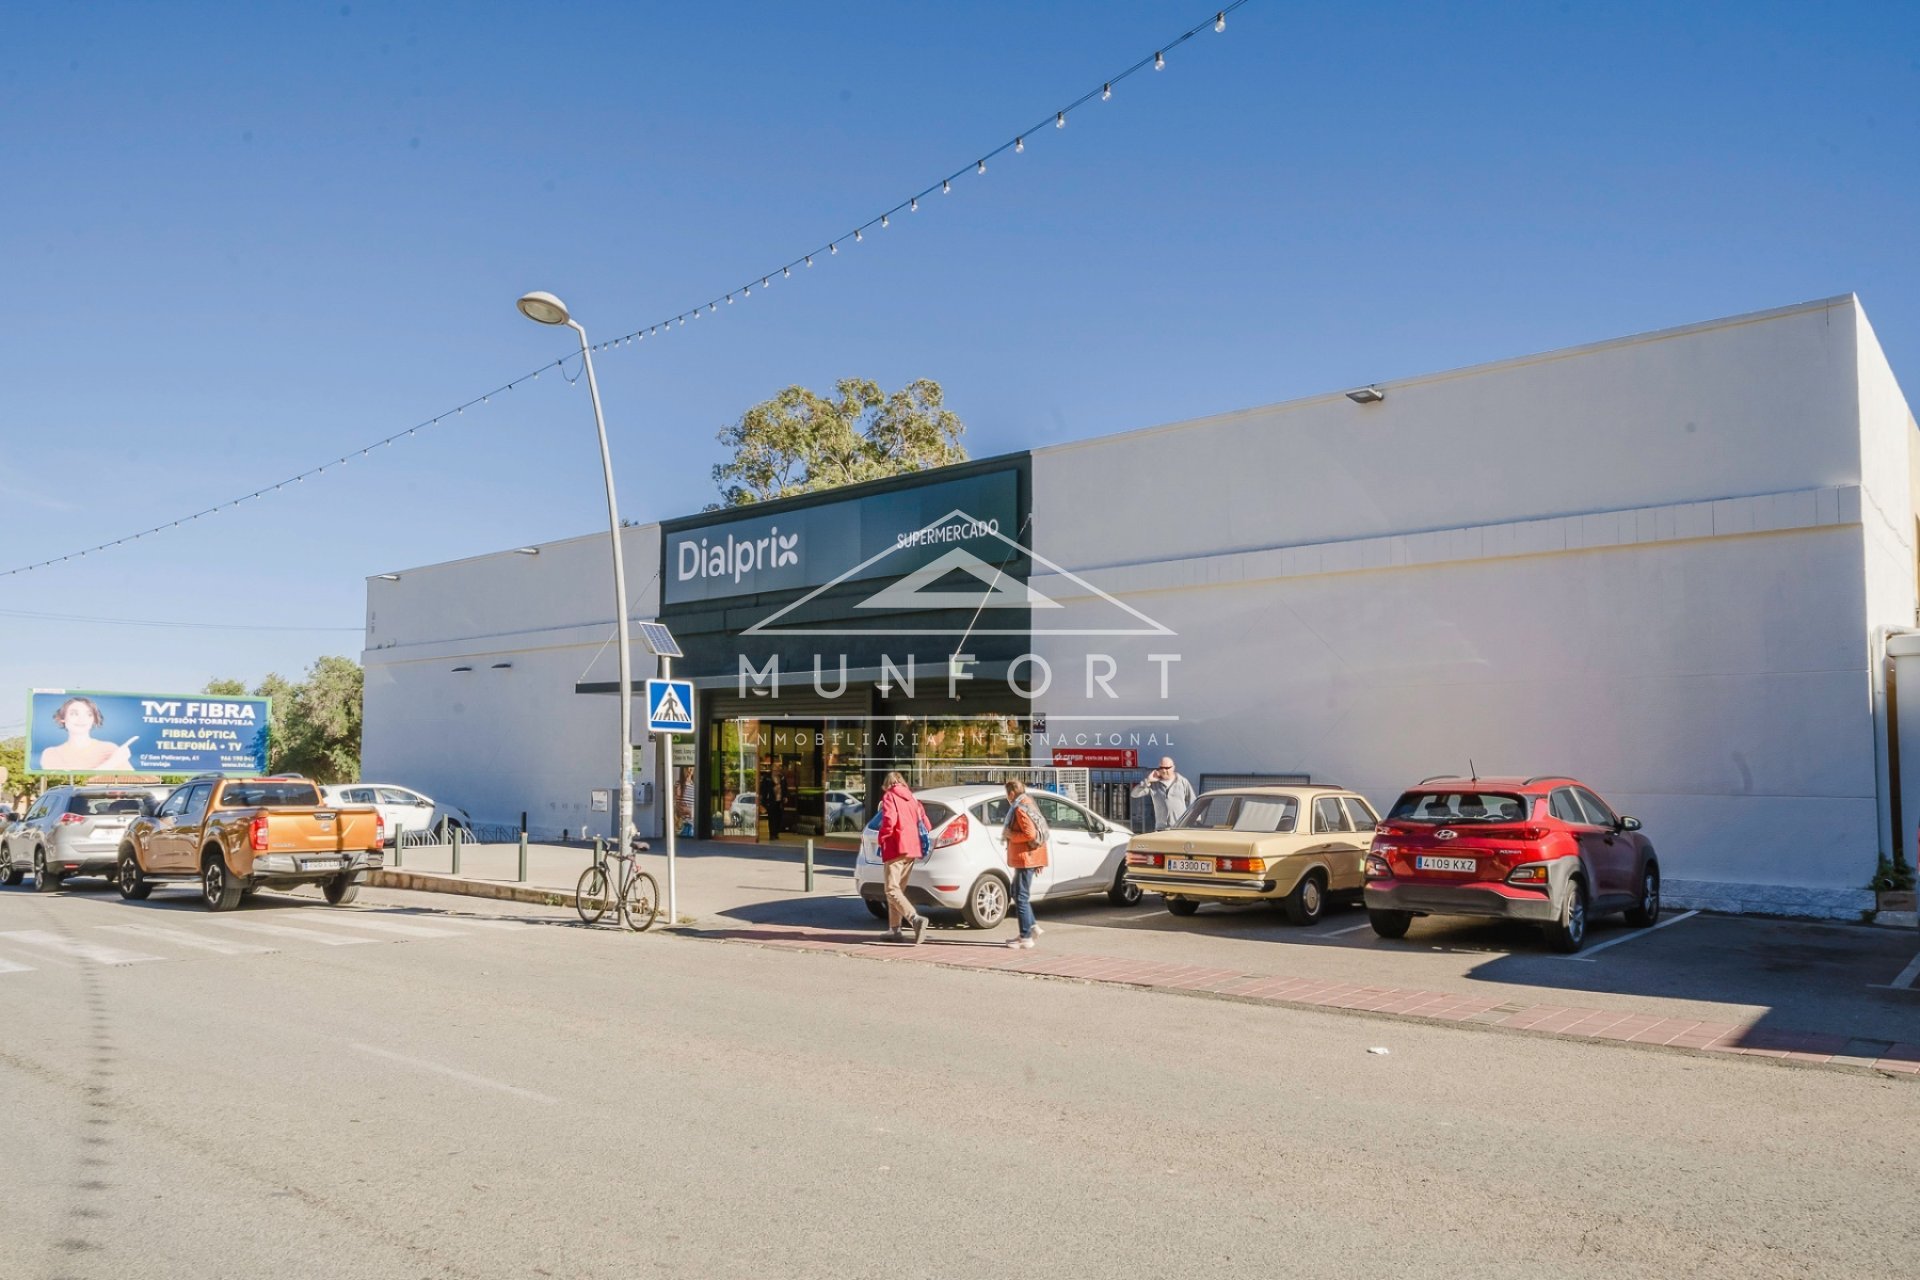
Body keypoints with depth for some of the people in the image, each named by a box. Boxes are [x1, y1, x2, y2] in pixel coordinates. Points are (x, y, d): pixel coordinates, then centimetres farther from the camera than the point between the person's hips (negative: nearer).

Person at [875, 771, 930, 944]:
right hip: (912, 849, 7)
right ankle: (895, 928, 18)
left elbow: (889, 820, -19)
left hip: (896, 848, -7)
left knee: (892, 890, -10)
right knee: (898, 889, 17)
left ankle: (915, 919, -29)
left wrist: (882, 838, -5)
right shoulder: (911, 798, 17)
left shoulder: (889, 796, -2)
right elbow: (926, 825, 13)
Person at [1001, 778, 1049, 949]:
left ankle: (1026, 938, -2)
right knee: (1018, 893, 20)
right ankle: (1032, 927, 20)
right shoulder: (1030, 805, 15)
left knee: (1021, 897, -5)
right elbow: (1038, 830, 19)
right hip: (1031, 857, 10)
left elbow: (1030, 834, -24)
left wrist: (1010, 834, -13)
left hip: (1025, 858, -10)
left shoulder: (1020, 809, -16)